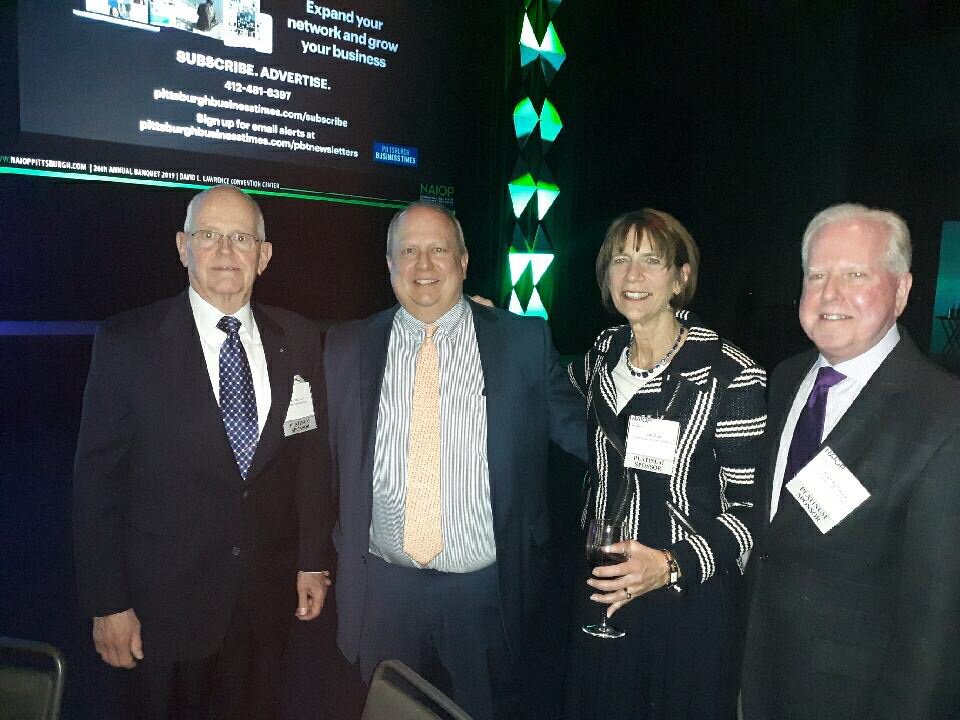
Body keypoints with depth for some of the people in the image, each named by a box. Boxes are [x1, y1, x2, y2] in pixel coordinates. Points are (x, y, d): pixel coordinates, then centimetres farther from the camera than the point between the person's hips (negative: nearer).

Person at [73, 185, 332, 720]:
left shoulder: (299, 340, -3)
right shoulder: (127, 342, -11)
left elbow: (312, 456, 3)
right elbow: (98, 479, -8)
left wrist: (313, 560, 5)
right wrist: (108, 602, -7)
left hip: (269, 592, 3)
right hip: (166, 596, -2)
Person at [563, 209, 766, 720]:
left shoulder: (730, 375, -17)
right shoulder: (604, 352, 0)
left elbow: (749, 506, -14)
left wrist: (673, 565, -28)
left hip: (689, 597, -5)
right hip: (601, 588, 5)